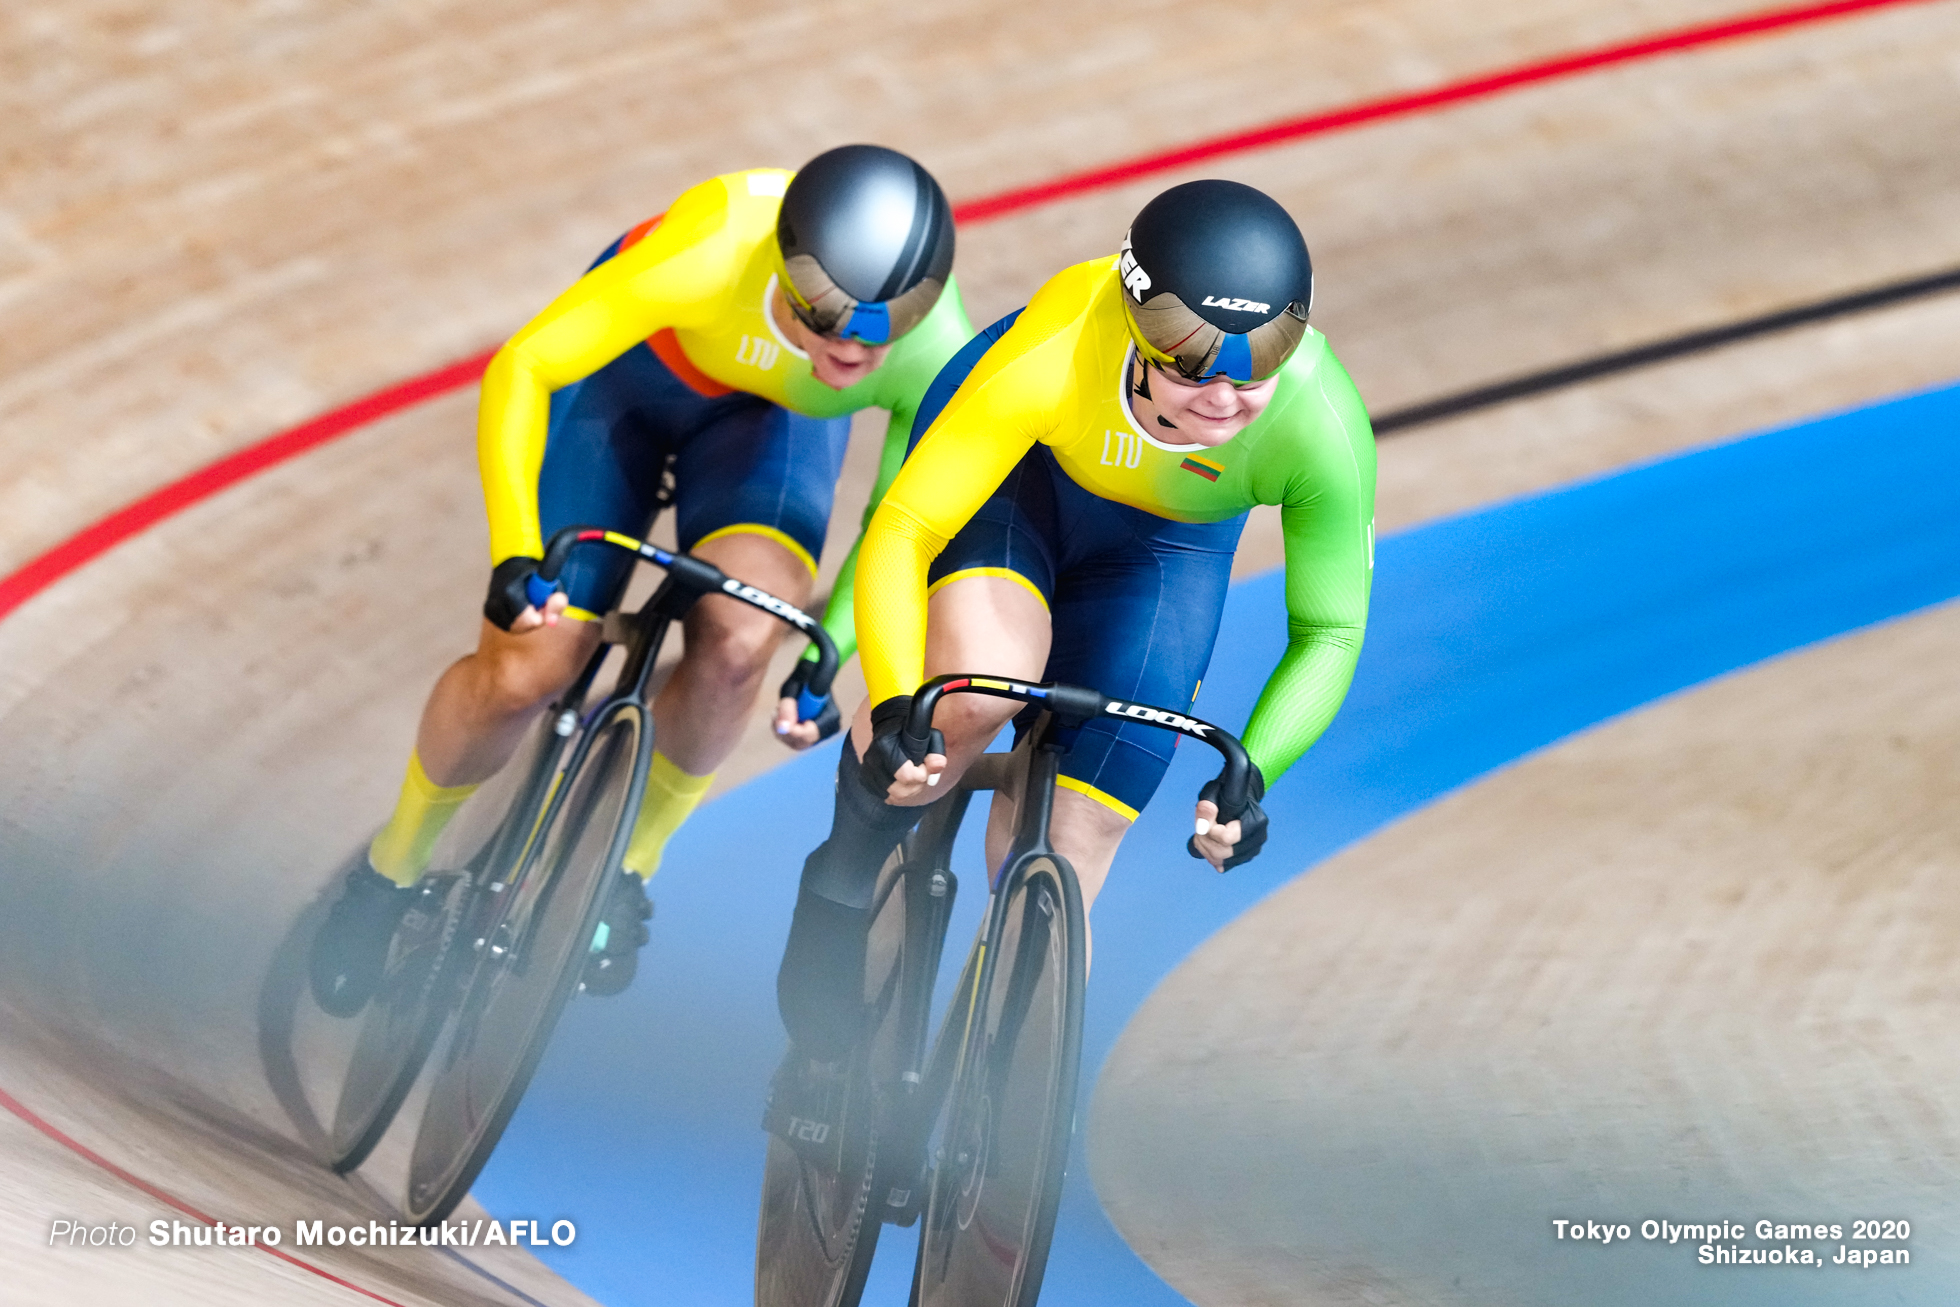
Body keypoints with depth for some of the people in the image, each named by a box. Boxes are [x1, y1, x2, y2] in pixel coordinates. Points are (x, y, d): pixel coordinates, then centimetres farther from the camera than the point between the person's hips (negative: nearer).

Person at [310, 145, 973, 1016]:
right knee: (527, 670, -9)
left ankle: (626, 867, 3)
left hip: (771, 413, 2)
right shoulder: (714, 251, -43)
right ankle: (391, 870, 21)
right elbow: (521, 370, -33)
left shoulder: (933, 352, -34)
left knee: (738, 640, -26)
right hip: (627, 373, -2)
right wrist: (515, 557, -41)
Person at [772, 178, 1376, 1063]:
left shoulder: (1325, 430, -36)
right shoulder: (1051, 360, -41)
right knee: (976, 687, -33)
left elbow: (1328, 635, -22)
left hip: (1163, 542, 2)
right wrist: (892, 708, -48)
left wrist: (1250, 776, -37)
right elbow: (901, 533, -34)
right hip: (1013, 471, -2)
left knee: (1063, 855, -6)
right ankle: (842, 884, -3)